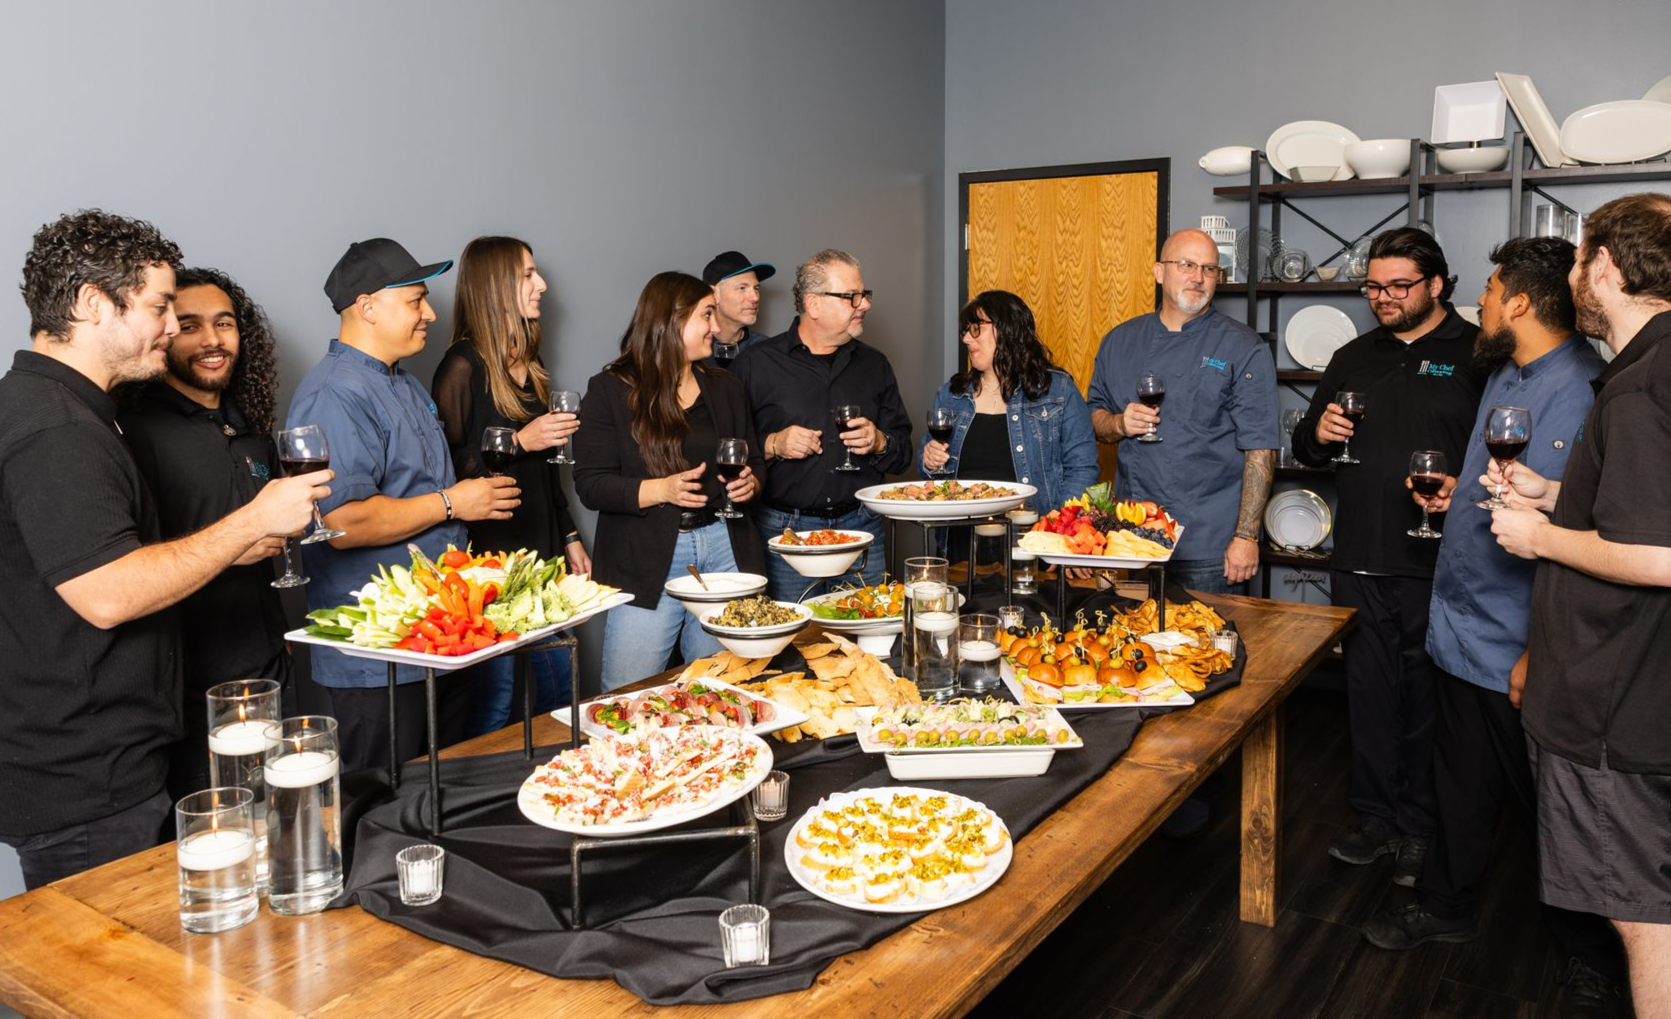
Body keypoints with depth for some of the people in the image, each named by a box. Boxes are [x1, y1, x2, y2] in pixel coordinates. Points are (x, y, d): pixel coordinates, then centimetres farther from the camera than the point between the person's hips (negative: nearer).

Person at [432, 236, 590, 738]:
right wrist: (518, 441, -19)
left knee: (559, 686, 12)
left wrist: (569, 537, 18)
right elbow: (446, 467, -15)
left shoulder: (527, 365, 13)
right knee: (494, 700, -2)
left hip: (541, 547, 8)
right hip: (491, 553, -8)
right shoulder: (464, 366, -11)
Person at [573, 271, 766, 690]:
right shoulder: (609, 390, -1)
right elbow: (590, 484, -7)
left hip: (725, 551, 4)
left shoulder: (725, 388, 14)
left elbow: (755, 463, 21)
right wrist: (662, 489, -21)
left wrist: (749, 484, -3)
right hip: (646, 567, -4)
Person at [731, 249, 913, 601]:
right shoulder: (756, 363, 0)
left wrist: (880, 443, -5)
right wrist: (772, 446, -17)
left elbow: (903, 452, 15)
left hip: (861, 529, 4)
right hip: (785, 530, -3)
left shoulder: (874, 364, 13)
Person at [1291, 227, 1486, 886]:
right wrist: (1318, 433, 0)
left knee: (1426, 696, 5)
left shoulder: (1477, 355, -1)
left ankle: (1420, 830, 20)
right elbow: (1307, 448, 21)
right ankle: (1377, 818, 24)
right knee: (1370, 691, 11)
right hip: (1360, 560, 4)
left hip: (1436, 564, -4)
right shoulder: (1354, 358, 15)